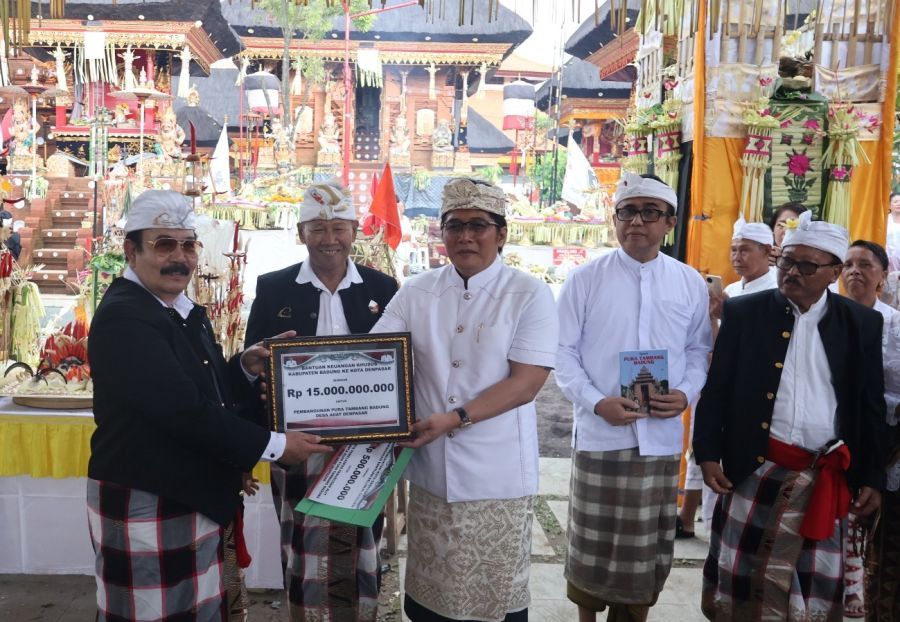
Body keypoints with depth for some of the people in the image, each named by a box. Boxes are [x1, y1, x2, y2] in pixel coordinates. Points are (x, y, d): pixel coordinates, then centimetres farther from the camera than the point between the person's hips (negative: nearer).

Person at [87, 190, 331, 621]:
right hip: (146, 506, -9)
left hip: (196, 497, 9)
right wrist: (273, 446, -20)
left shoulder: (186, 311, 10)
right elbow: (183, 409, -26)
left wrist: (245, 368, -5)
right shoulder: (122, 318, -20)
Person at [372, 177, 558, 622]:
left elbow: (525, 383, -12)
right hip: (430, 471, 3)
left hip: (496, 477, -3)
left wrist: (455, 419, -20)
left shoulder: (530, 295, -6)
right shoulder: (415, 293, 4)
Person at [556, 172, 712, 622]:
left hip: (661, 435, 2)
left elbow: (698, 350, 11)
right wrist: (597, 402, -16)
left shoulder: (691, 284, 5)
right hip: (600, 433, -2)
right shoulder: (585, 279, -4)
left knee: (648, 543, 13)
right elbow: (563, 352, -4)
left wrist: (687, 393, -8)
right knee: (592, 541, 10)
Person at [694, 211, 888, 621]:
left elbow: (872, 406, 7)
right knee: (740, 574, 9)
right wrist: (707, 454, -3)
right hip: (753, 468, -1)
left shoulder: (862, 323, 4)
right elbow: (716, 389, 2)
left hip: (825, 478, 1)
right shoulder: (744, 312, 0)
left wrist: (872, 478, 5)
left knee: (815, 585, 9)